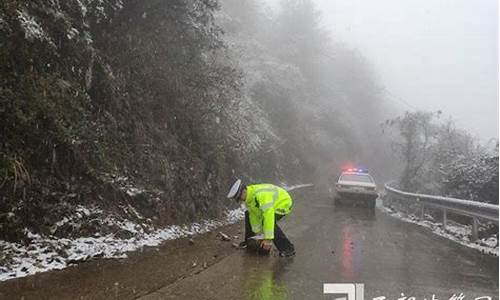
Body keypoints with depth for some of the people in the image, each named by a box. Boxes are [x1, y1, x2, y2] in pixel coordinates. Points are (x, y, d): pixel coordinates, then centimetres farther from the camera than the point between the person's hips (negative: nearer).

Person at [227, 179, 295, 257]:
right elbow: (254, 214, 0)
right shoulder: (248, 196, -10)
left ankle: (288, 249, -22)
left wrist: (268, 238, -45)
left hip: (283, 203, -9)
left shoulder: (260, 195, -40)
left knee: (269, 222, -31)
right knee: (248, 214, 9)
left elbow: (269, 216, -44)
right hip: (272, 203, 9)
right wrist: (257, 231, 2)